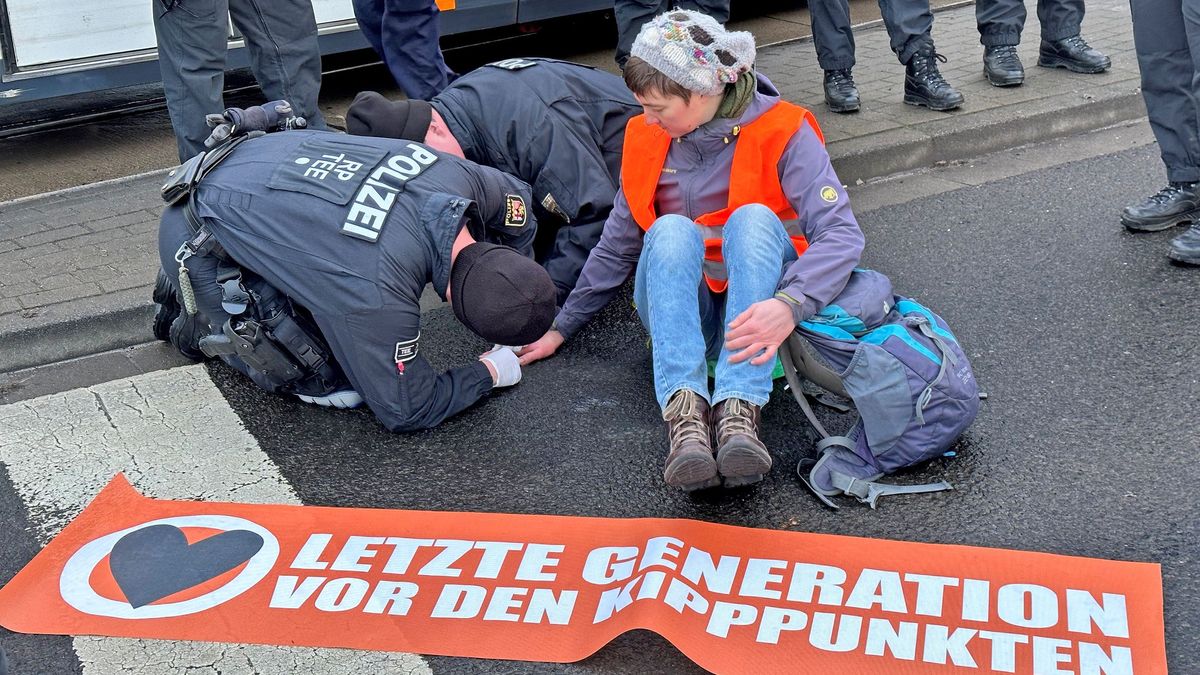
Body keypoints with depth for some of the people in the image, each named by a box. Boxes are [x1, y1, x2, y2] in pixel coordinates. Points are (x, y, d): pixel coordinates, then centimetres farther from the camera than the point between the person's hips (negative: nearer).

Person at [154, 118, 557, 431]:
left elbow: (516, 201, 6)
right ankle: (200, 325, 13)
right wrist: (489, 374, -9)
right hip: (200, 240, -7)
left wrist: (516, 313, 9)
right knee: (333, 385, -8)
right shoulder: (378, 289, -37)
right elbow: (405, 410, -23)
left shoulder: (461, 177, -20)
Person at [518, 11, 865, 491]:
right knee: (672, 230, -28)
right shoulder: (646, 137, 3)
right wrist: (562, 328, 9)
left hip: (755, 310, -2)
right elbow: (617, 244, 12)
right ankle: (684, 411, -46)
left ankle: (739, 409, -45)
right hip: (677, 307, 2)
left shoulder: (782, 132, -10)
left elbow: (841, 235, -23)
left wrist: (788, 306, -41)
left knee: (753, 217, -30)